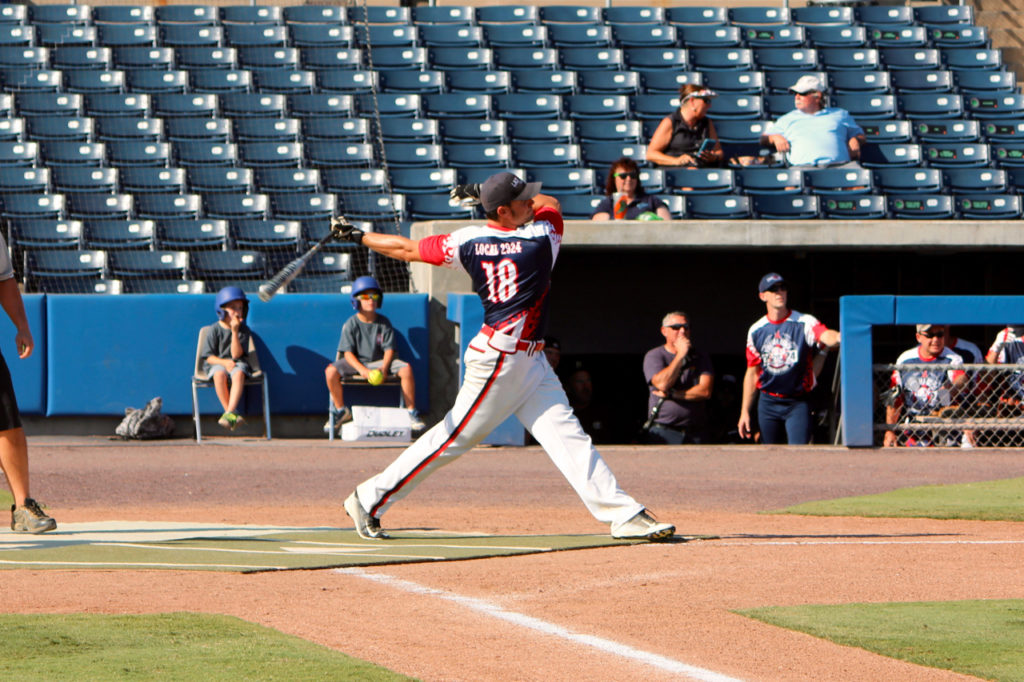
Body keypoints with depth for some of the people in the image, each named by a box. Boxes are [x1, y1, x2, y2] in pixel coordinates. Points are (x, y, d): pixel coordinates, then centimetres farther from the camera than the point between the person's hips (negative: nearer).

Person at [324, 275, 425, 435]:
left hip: (379, 361, 1)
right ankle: (341, 411, -7)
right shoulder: (350, 324, -6)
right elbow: (348, 353, -11)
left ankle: (411, 411, -12)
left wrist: (384, 368, -23)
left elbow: (389, 349, -3)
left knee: (406, 369, -25)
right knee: (331, 371, -29)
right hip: (356, 362, -1)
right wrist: (362, 370, -28)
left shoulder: (384, 323, 0)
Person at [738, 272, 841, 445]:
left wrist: (839, 337, -52)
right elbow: (752, 373, 12)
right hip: (768, 403, 4)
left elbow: (827, 337, -27)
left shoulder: (804, 323, -6)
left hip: (798, 404, -4)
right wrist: (745, 411, 10)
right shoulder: (756, 331, 7)